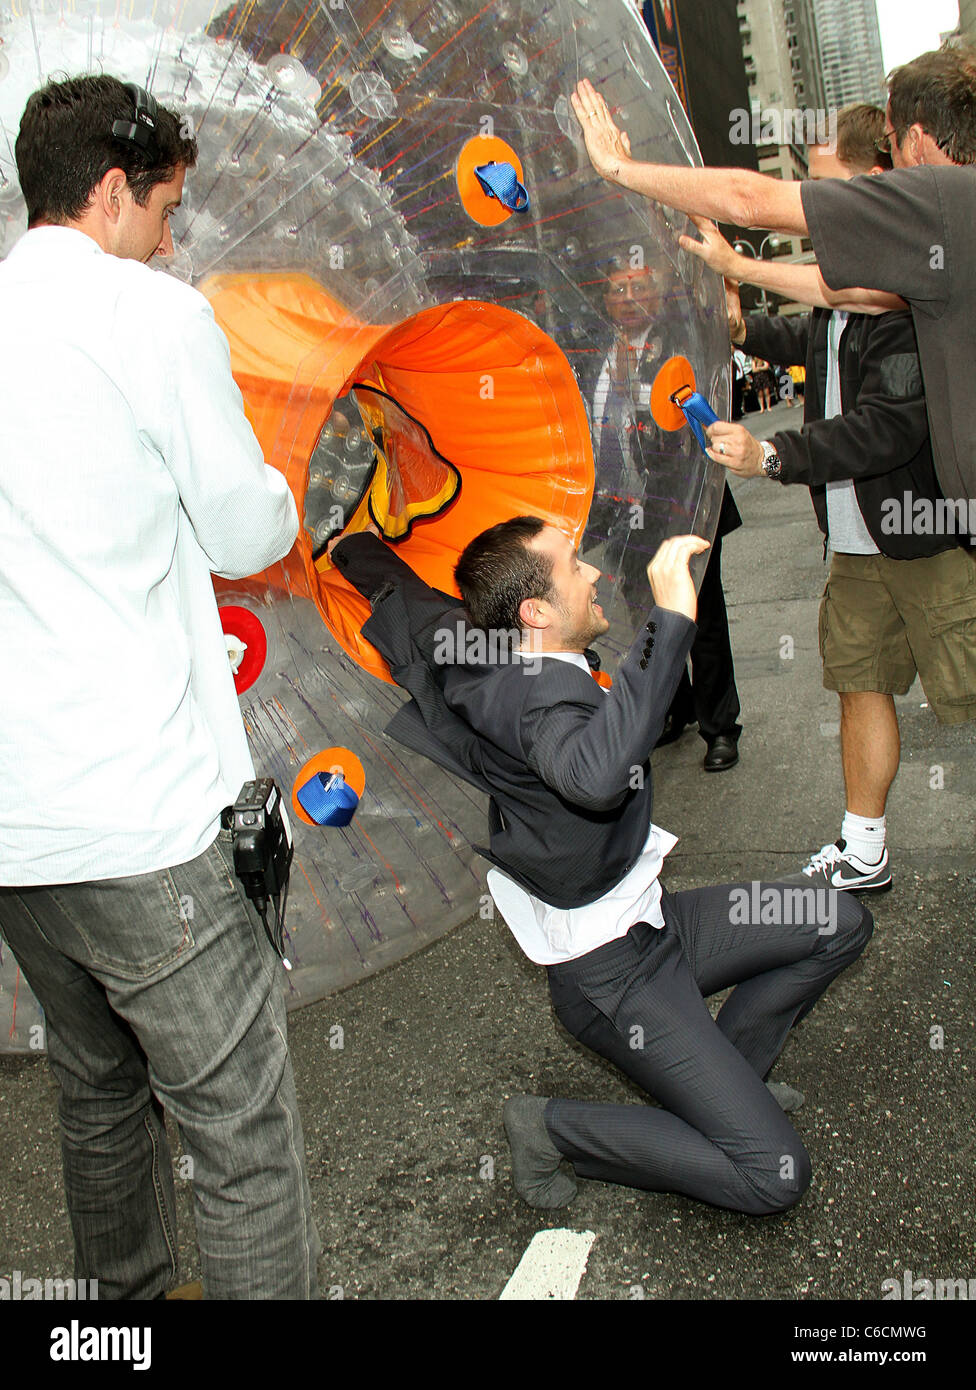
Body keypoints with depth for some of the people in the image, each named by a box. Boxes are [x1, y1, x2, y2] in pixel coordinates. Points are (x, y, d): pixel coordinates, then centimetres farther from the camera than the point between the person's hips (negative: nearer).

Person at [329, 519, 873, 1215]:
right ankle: (554, 1129, 0)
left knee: (842, 922, 12)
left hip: (649, 920, 10)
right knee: (772, 1174, -13)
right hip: (611, 972, -10)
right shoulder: (546, 691, -28)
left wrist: (351, 545, 38)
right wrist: (671, 619, -46)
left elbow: (402, 590, 17)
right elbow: (595, 774, -51)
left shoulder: (475, 653, -1)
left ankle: (721, 1074, 20)